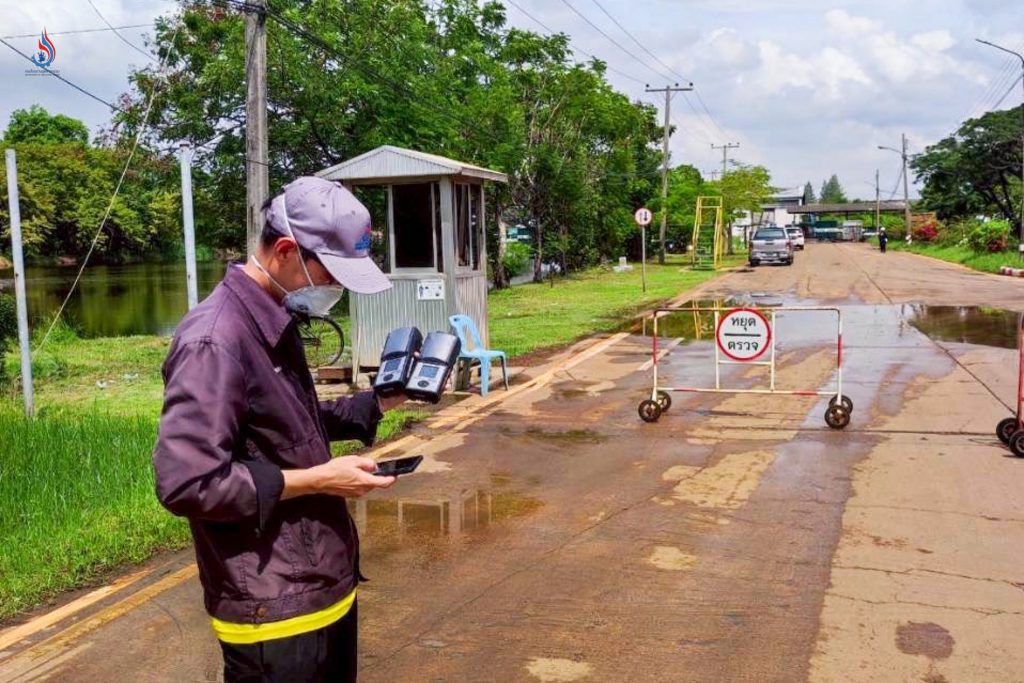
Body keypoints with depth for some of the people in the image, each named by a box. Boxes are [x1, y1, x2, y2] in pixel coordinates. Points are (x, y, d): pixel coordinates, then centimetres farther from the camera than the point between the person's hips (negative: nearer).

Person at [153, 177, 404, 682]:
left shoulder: (276, 326, 9)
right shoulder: (215, 341, -21)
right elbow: (186, 482, -27)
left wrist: (380, 401, 7)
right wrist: (315, 480, -21)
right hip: (274, 612, -9)